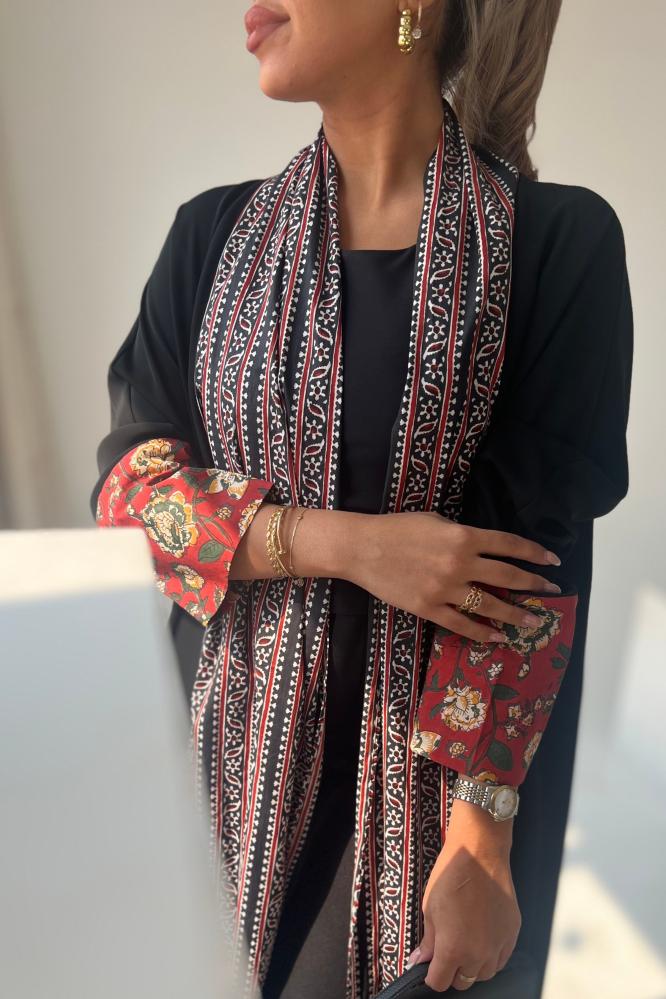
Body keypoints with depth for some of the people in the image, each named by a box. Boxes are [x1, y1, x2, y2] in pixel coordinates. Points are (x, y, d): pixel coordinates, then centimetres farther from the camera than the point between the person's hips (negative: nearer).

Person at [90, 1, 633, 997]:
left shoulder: (560, 240, -9)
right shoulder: (214, 232, 0)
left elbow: (534, 559, -12)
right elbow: (128, 482, -3)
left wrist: (477, 842, -15)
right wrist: (344, 541, -18)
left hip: (438, 754, -2)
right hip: (241, 735, 3)